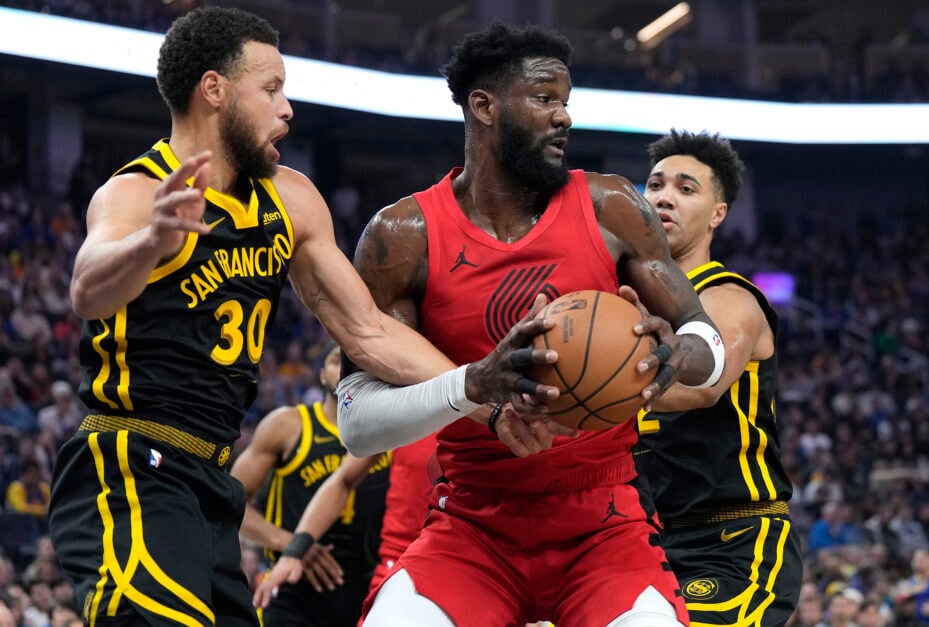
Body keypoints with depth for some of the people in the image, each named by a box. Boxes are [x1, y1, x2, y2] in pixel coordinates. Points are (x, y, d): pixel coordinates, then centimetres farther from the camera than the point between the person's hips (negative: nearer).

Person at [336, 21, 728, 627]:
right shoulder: (403, 236, -8)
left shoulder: (611, 209, -3)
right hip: (473, 525, 0)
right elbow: (357, 423, -12)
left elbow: (709, 339, 1)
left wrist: (679, 356, -25)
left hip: (606, 525, 1)